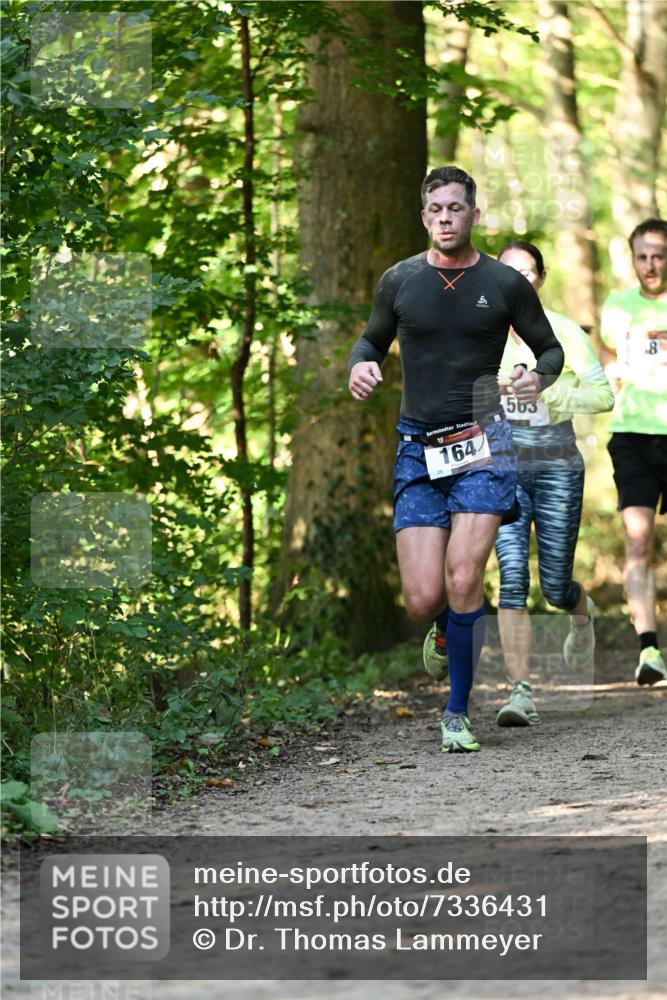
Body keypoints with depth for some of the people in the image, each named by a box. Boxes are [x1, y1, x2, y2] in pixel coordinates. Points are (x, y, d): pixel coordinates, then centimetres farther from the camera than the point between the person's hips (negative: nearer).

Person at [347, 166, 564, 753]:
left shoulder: (506, 284, 2)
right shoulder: (400, 280, 6)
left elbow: (551, 349, 13)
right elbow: (373, 339, 22)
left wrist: (539, 377, -10)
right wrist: (361, 365, -1)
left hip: (483, 443, -2)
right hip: (419, 449, 2)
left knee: (462, 580, -17)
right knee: (424, 601, -7)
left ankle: (458, 712, -2)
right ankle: (455, 631, 32)